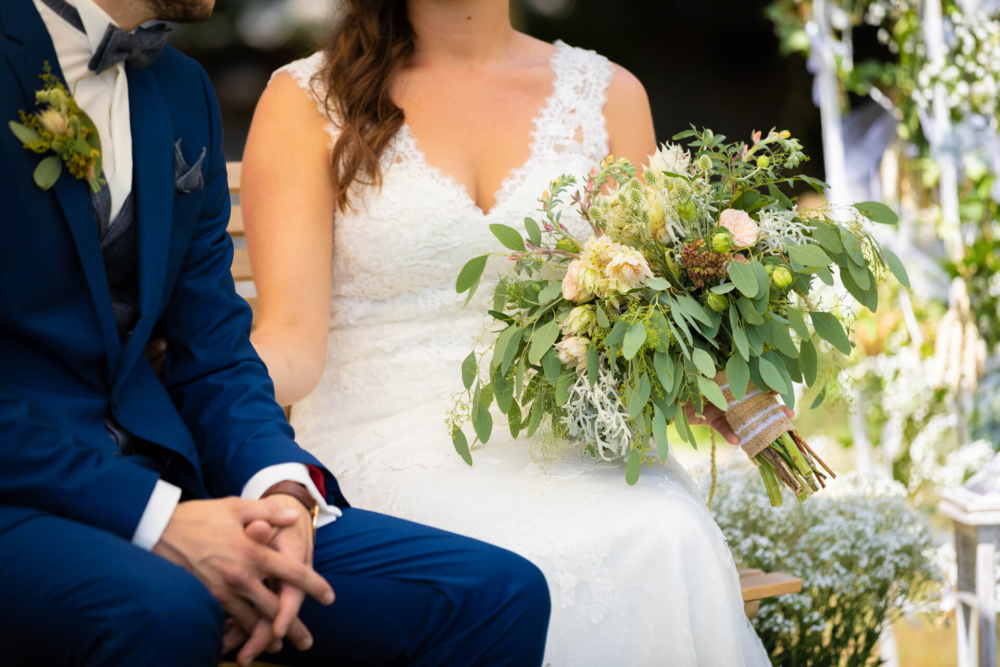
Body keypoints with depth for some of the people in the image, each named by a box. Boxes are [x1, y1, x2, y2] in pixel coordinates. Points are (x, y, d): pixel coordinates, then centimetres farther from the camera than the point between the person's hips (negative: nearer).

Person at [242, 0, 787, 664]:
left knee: (672, 538, -31)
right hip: (395, 455, -3)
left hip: (566, 452, 3)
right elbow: (294, 335, -6)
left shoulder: (608, 93, 14)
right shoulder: (305, 102, 5)